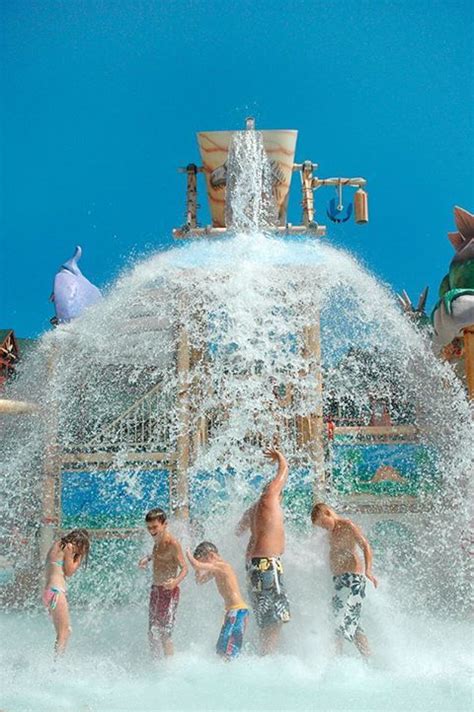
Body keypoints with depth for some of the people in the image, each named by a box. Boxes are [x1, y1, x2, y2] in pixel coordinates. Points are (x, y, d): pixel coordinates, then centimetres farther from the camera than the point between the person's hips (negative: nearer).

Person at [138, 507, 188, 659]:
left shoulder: (172, 543, -16)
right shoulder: (157, 541, 9)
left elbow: (184, 568, -18)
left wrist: (176, 581, -37)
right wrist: (148, 558, 15)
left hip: (169, 591, -9)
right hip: (155, 590, 9)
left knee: (164, 633, -10)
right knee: (152, 633, 13)